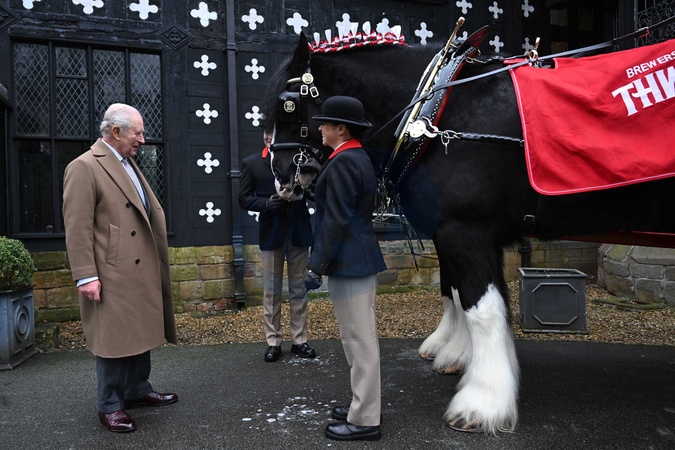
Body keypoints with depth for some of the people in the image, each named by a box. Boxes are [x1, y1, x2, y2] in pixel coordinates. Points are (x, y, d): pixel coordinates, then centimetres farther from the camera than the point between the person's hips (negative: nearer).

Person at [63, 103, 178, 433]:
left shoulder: (129, 164, 16)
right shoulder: (84, 167, -11)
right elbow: (77, 228, -16)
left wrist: (157, 261, 19)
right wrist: (86, 276, -20)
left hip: (142, 270, 9)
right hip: (112, 274, -8)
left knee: (142, 333, 17)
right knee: (113, 339, 2)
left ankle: (138, 390, 32)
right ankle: (110, 406, 17)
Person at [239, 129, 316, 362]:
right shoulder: (251, 163, 4)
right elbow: (244, 198, 1)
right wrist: (266, 203, -16)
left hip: (298, 231, 1)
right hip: (271, 233, -1)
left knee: (299, 289, 8)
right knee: (271, 291, 5)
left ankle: (299, 339, 17)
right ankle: (273, 341, 15)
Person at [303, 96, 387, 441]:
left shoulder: (343, 162, -16)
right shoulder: (358, 158, 14)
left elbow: (336, 220, -21)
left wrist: (317, 266, -17)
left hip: (349, 264, -10)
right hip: (361, 259, 10)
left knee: (360, 340, -2)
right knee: (359, 338, 17)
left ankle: (364, 420, 9)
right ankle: (363, 405, 29)